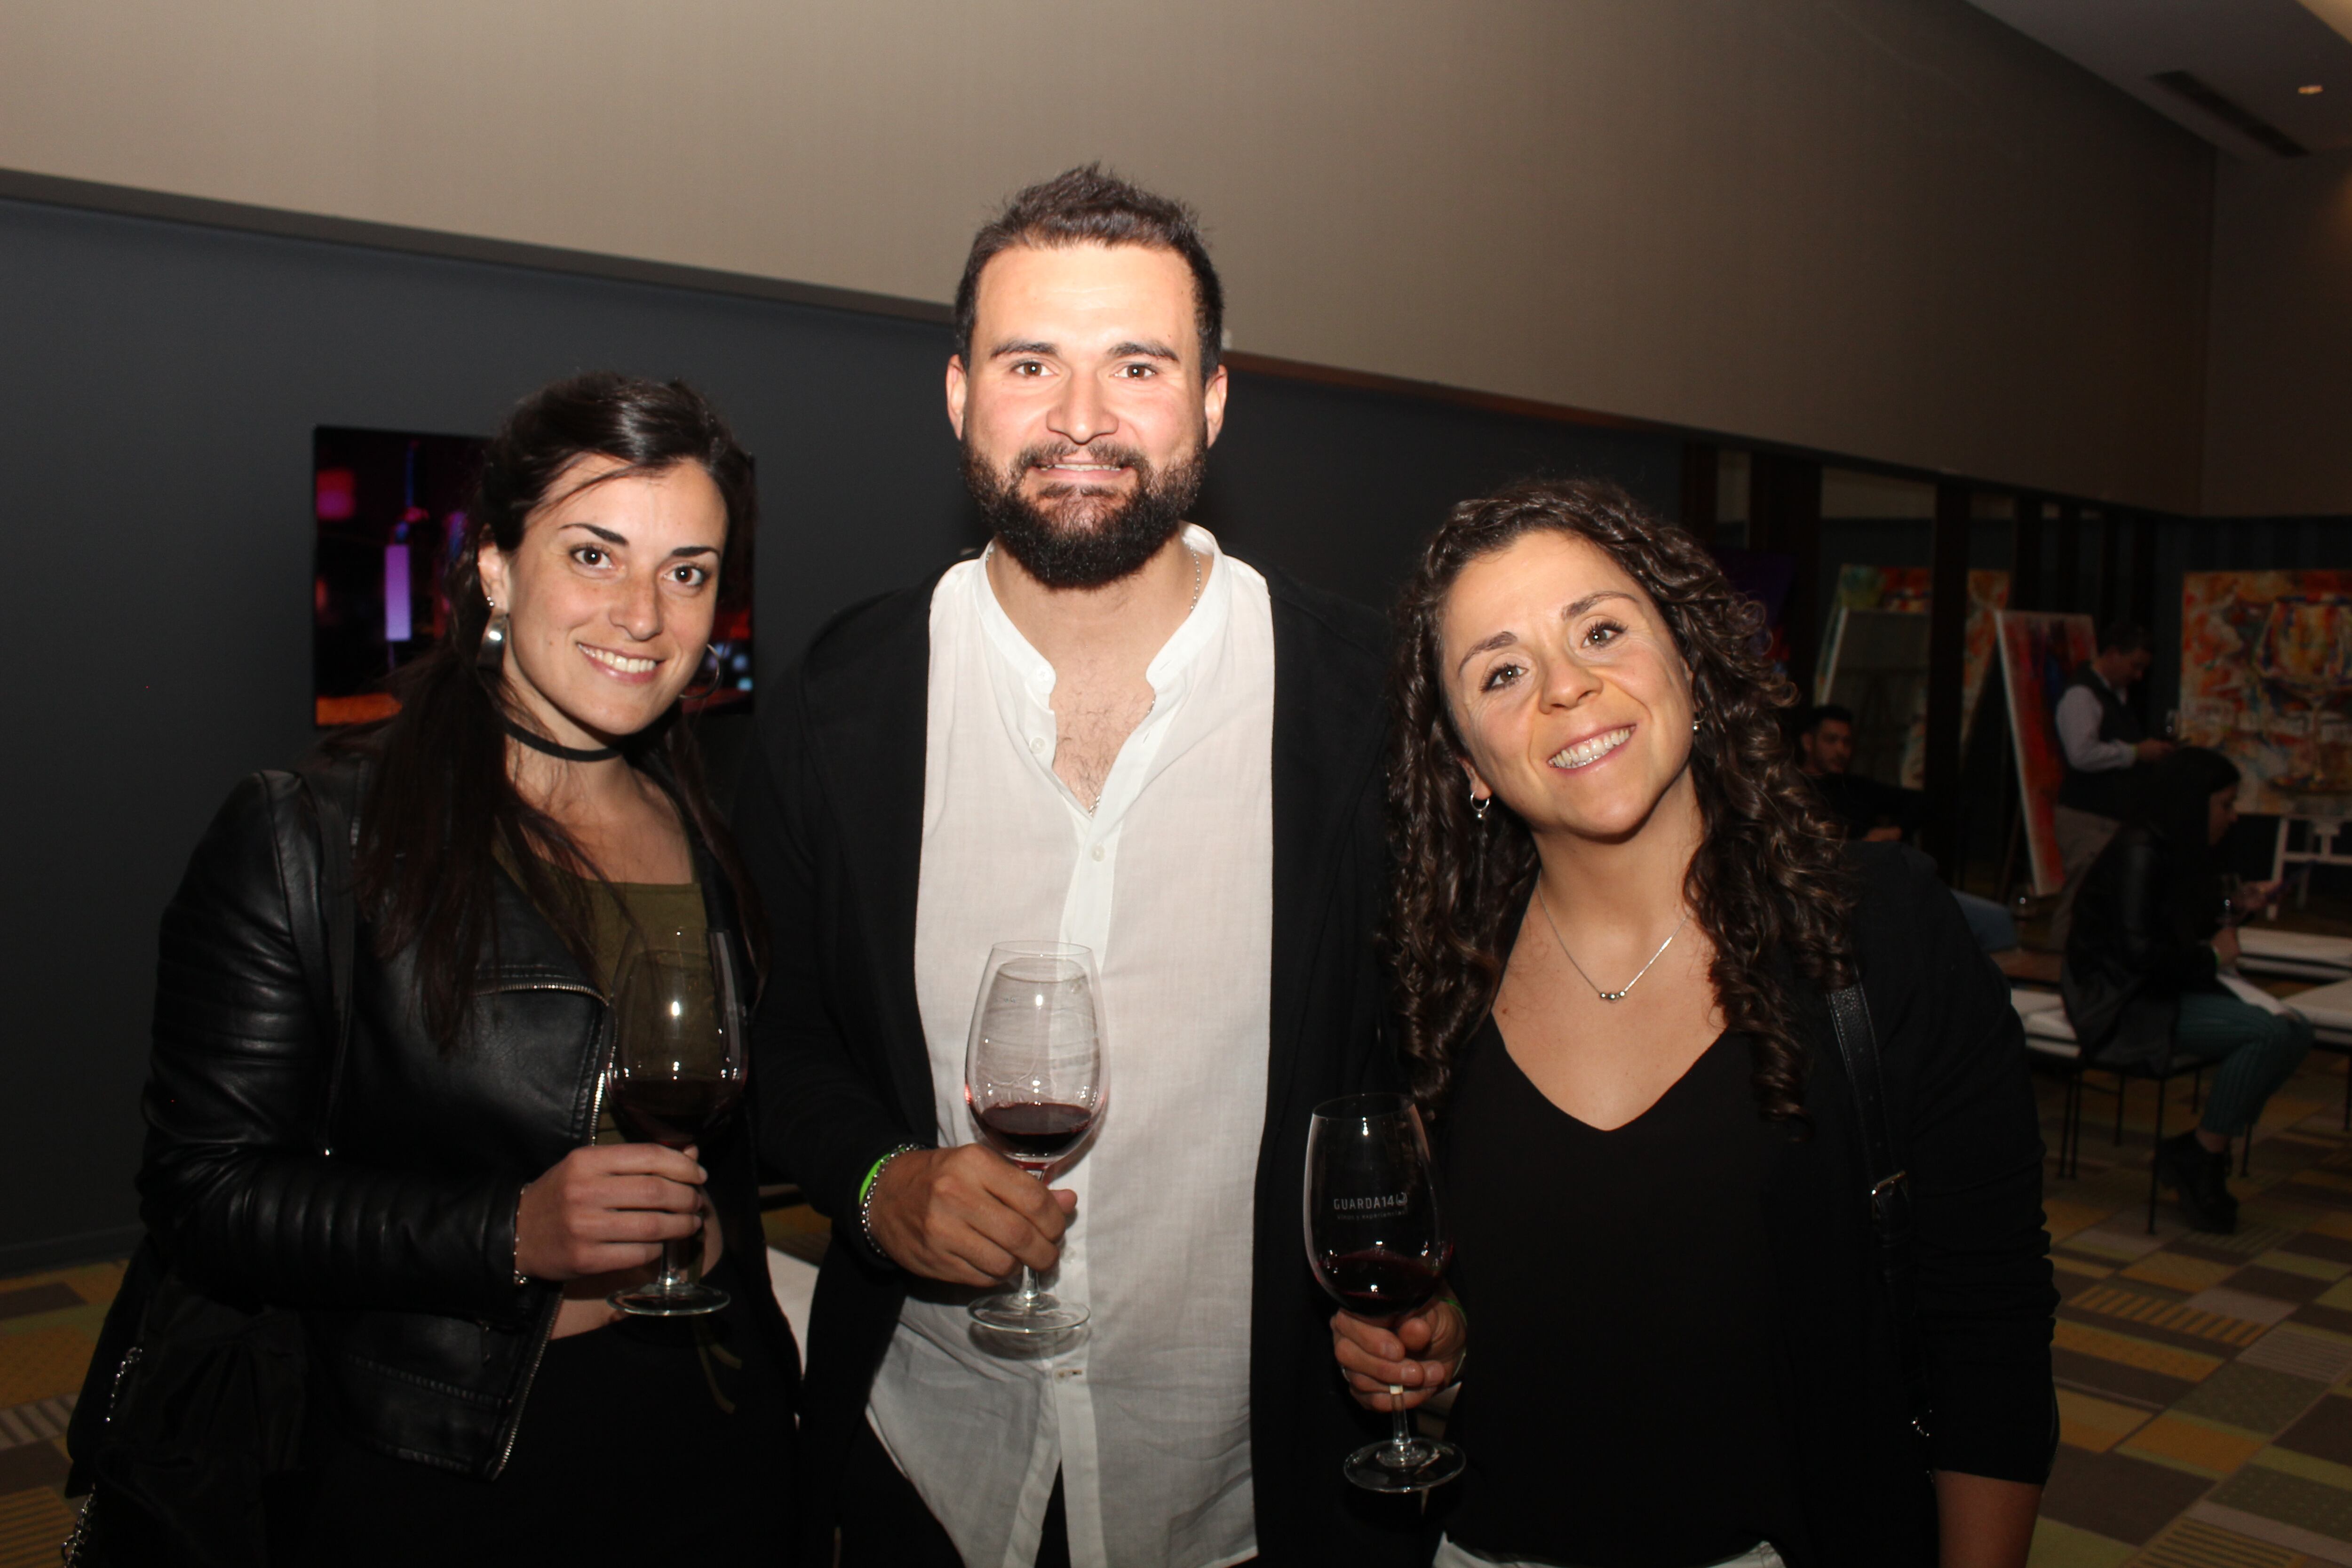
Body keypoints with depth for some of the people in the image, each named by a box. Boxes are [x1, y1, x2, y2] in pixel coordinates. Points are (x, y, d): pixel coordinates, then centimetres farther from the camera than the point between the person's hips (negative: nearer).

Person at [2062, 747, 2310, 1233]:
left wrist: (2236, 909, 12)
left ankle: (2200, 1152, -2)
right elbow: (2138, 951, -24)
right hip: (2124, 1007, -10)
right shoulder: (2138, 855, -16)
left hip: (2167, 993, 10)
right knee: (2270, 1034, -24)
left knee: (2295, 1029, -10)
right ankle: (2199, 1157, -8)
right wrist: (2212, 957, -10)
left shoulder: (2184, 856, 14)